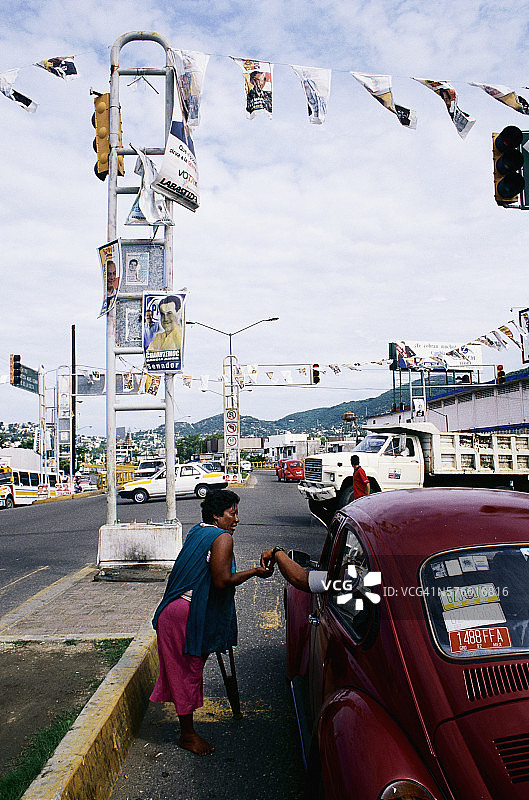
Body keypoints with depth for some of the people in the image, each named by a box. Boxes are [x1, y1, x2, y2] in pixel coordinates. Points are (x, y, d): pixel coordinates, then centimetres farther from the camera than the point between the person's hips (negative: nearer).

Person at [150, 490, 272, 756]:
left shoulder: (197, 531, 12)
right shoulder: (222, 538, -15)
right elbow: (222, 581, -24)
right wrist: (255, 571, -13)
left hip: (176, 608, 9)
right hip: (186, 614, -9)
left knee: (186, 669, 19)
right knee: (187, 671, 4)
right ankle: (187, 734, 18)